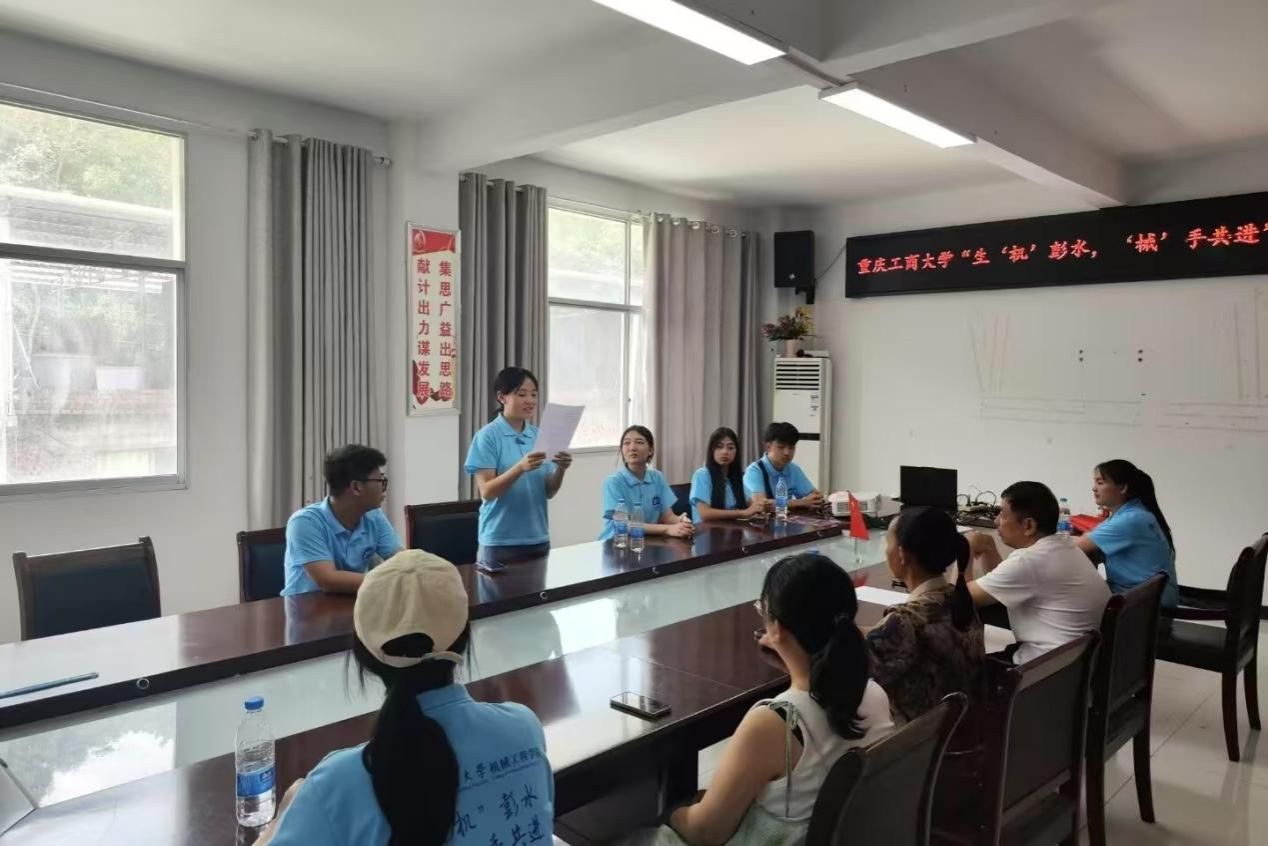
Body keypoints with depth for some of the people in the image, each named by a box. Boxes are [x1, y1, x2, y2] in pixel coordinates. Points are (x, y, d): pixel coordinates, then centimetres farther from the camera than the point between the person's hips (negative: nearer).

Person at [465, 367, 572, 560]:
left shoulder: (539, 436, 6)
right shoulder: (487, 436, -9)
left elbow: (548, 492, 6)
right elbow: (487, 492, -14)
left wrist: (560, 470, -13)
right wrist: (520, 467, -28)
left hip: (538, 539, 5)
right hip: (500, 542, -5)